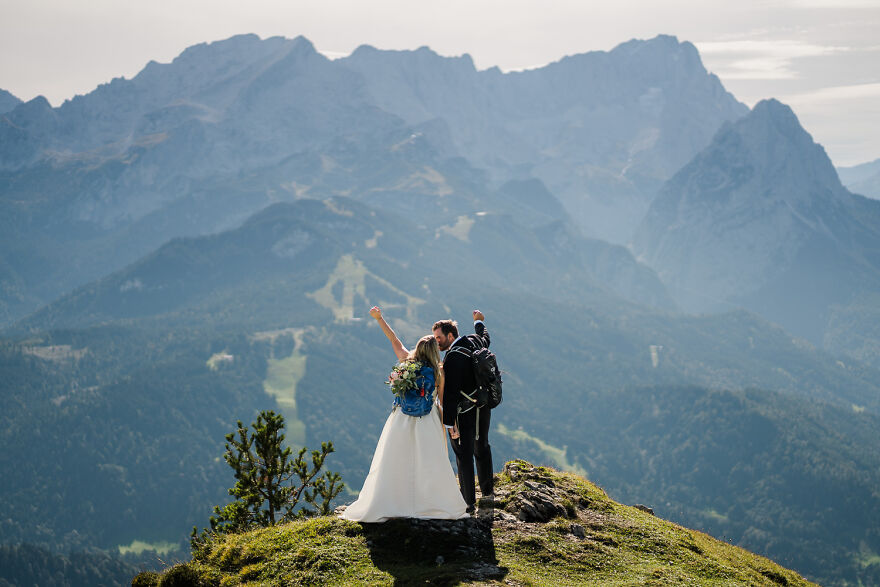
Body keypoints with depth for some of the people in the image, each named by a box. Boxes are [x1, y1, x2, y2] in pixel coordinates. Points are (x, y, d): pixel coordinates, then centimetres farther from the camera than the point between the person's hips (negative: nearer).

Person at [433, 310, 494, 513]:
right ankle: (487, 491, 38)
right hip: (484, 406, 9)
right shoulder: (474, 342, 1)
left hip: (465, 413, -9)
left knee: (464, 455, 0)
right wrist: (479, 322, 49)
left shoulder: (453, 358, -24)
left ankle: (468, 502, 3)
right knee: (482, 447, 24)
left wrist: (449, 423, -25)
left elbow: (450, 393, -26)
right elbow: (485, 338, 29)